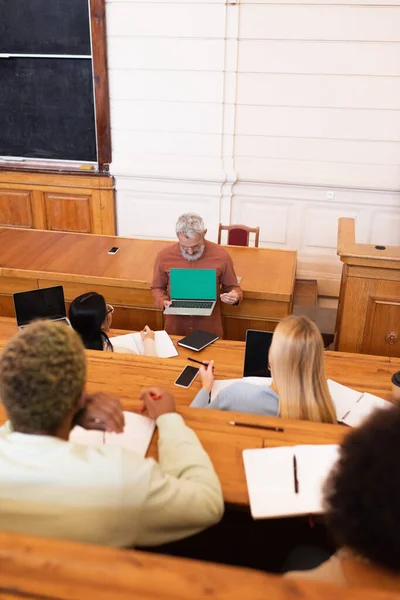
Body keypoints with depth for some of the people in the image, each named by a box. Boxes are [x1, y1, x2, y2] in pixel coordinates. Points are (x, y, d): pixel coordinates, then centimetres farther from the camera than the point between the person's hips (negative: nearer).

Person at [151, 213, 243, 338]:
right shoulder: (164, 256, -10)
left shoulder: (221, 255, -12)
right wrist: (163, 302, -15)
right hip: (175, 327, 1)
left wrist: (235, 296, -20)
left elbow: (232, 287, 2)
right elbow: (157, 288, 5)